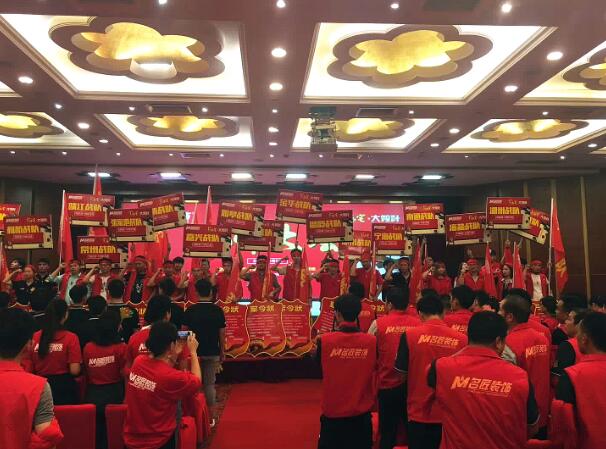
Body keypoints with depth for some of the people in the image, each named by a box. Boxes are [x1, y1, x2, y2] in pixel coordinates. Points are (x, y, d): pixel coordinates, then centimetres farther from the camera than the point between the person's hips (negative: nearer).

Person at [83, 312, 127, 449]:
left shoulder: (88, 347, -3)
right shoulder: (121, 347, -13)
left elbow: (86, 373, 8)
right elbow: (125, 374, -11)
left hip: (92, 395, 3)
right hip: (114, 394, -3)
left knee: (96, 435, 16)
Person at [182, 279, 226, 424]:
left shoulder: (190, 310, -8)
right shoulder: (217, 310, -6)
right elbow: (222, 333, -3)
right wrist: (222, 352, 8)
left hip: (194, 352, -1)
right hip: (212, 352, 1)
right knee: (210, 384, 10)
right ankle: (211, 417, 13)